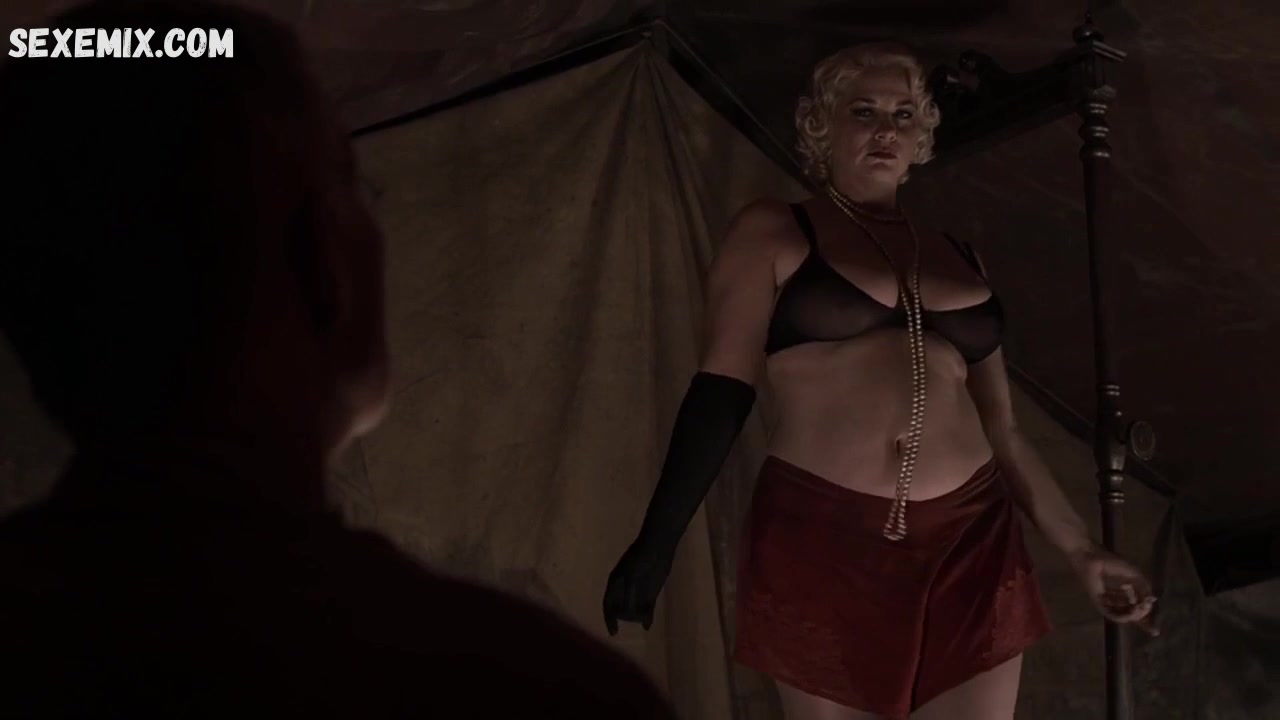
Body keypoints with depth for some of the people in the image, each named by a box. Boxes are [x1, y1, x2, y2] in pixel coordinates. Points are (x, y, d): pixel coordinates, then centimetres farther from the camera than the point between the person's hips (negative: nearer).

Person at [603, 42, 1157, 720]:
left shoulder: (957, 257, 17)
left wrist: (1080, 549, 17)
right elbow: (724, 387, -3)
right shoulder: (772, 232, 6)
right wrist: (656, 542, -12)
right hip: (820, 539, -3)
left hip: (969, 545, 4)